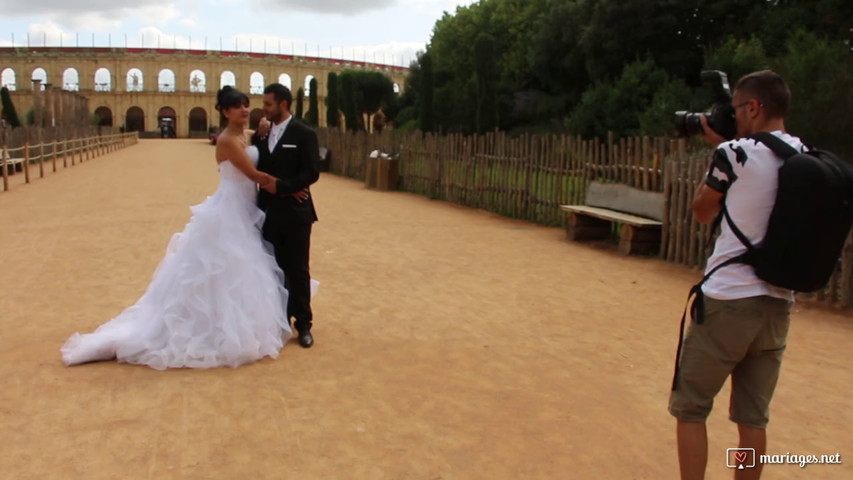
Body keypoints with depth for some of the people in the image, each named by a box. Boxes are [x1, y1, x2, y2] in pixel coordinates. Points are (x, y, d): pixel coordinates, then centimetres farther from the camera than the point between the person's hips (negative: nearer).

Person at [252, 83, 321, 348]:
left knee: (298, 270, 4)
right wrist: (277, 187, -11)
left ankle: (303, 324, 15)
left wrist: (280, 187, -17)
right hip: (268, 212, 4)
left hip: (295, 212, -4)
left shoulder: (304, 134, -6)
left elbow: (312, 172, -13)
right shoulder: (260, 134, 9)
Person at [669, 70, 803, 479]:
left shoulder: (735, 153, -11)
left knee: (690, 409, 7)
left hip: (728, 300, -6)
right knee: (753, 417, 15)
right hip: (777, 305, 6)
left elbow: (702, 212, 4)